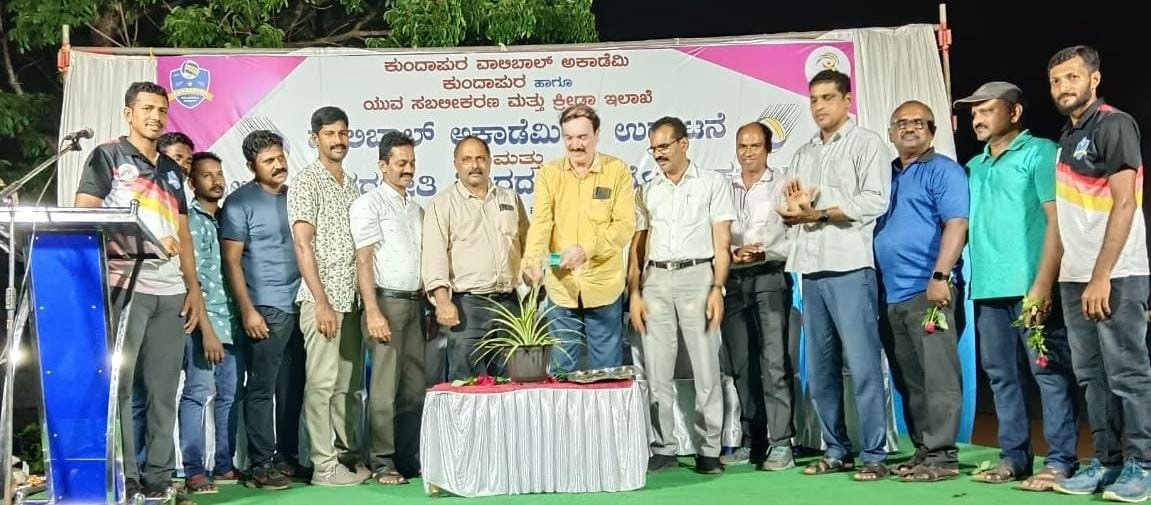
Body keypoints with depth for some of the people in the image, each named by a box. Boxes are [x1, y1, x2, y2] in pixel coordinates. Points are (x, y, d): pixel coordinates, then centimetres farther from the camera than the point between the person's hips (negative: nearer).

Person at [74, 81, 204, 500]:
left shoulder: (171, 170, 21)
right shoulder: (107, 157, 5)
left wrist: (194, 288, 11)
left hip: (171, 293, 5)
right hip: (124, 287, -5)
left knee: (163, 390, 6)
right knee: (118, 385, -4)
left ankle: (158, 477, 11)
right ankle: (124, 478, 2)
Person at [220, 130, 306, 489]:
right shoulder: (240, 202, -2)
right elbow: (231, 261, -5)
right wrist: (247, 310, -12)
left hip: (299, 307, 5)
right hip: (265, 310, -5)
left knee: (293, 388, 9)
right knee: (262, 388, -1)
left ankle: (287, 458, 19)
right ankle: (261, 464, 7)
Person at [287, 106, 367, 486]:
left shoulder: (352, 184, 16)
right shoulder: (306, 182, -4)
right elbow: (303, 244, -11)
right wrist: (321, 301, -16)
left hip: (352, 298, 7)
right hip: (322, 298, -7)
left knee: (349, 383, 11)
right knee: (323, 381, -4)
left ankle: (349, 454, 20)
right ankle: (324, 466, 2)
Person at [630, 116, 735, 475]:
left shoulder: (712, 183, 6)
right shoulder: (647, 191, 15)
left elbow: (722, 243, 0)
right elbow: (637, 246, 12)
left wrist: (717, 289, -11)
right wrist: (634, 294, 2)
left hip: (697, 275, -3)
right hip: (655, 280, 3)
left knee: (706, 368, -2)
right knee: (657, 371, 3)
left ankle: (709, 450, 5)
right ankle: (663, 448, 11)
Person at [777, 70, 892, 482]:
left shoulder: (866, 143, 4)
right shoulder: (803, 153, 23)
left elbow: (875, 200, -9)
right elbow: (789, 209, 19)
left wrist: (818, 213, -11)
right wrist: (793, 208, -4)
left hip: (849, 267, -6)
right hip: (811, 270, 7)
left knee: (862, 365, -7)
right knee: (819, 369, 7)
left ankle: (873, 456, -1)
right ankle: (836, 451, 16)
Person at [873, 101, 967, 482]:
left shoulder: (943, 170, 0)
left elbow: (956, 224, -11)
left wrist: (940, 276, -20)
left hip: (927, 290, -7)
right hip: (891, 294, 8)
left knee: (938, 376, -6)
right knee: (908, 380, 11)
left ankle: (942, 456, -2)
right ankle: (922, 451, 18)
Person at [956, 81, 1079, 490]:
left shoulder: (1039, 152, 0)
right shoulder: (974, 166, 19)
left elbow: (1057, 219, -9)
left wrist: (1042, 283, -17)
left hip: (1030, 287, -6)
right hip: (987, 288, 7)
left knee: (1049, 373, -2)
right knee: (1001, 377, 9)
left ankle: (1060, 461, 3)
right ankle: (1014, 456, 17)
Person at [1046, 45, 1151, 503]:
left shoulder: (1114, 125, -6)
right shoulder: (1067, 137, 17)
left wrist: (1102, 276, -19)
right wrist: (1070, 275, 10)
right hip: (1075, 276, 8)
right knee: (1091, 375, 9)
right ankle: (1106, 461, 16)